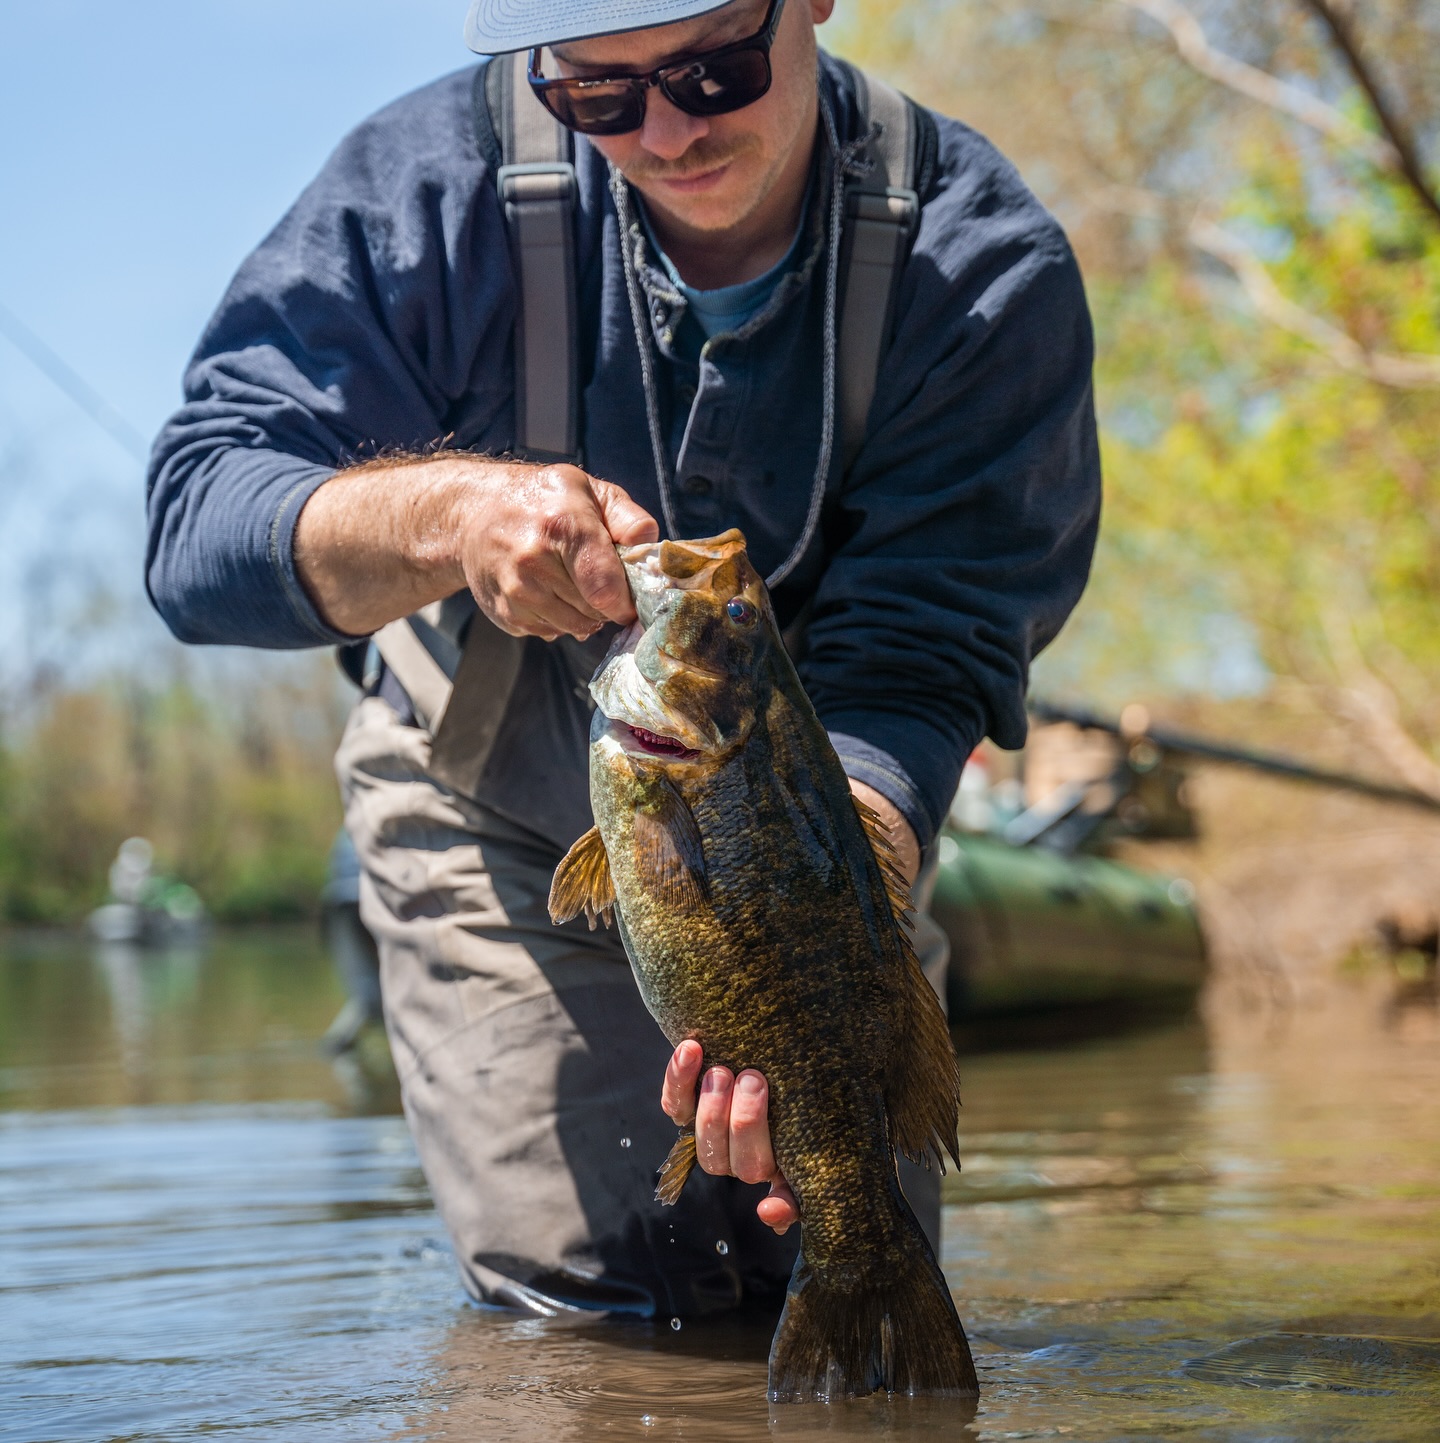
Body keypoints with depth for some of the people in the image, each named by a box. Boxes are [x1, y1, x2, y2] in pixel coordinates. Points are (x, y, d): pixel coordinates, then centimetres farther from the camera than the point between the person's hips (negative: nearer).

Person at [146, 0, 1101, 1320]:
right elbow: (196, 522, -29)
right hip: (496, 808, -1)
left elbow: (913, 667, -33)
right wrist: (447, 511, -50)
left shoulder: (985, 266, -25)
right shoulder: (441, 183, -26)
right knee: (591, 1294, -6)